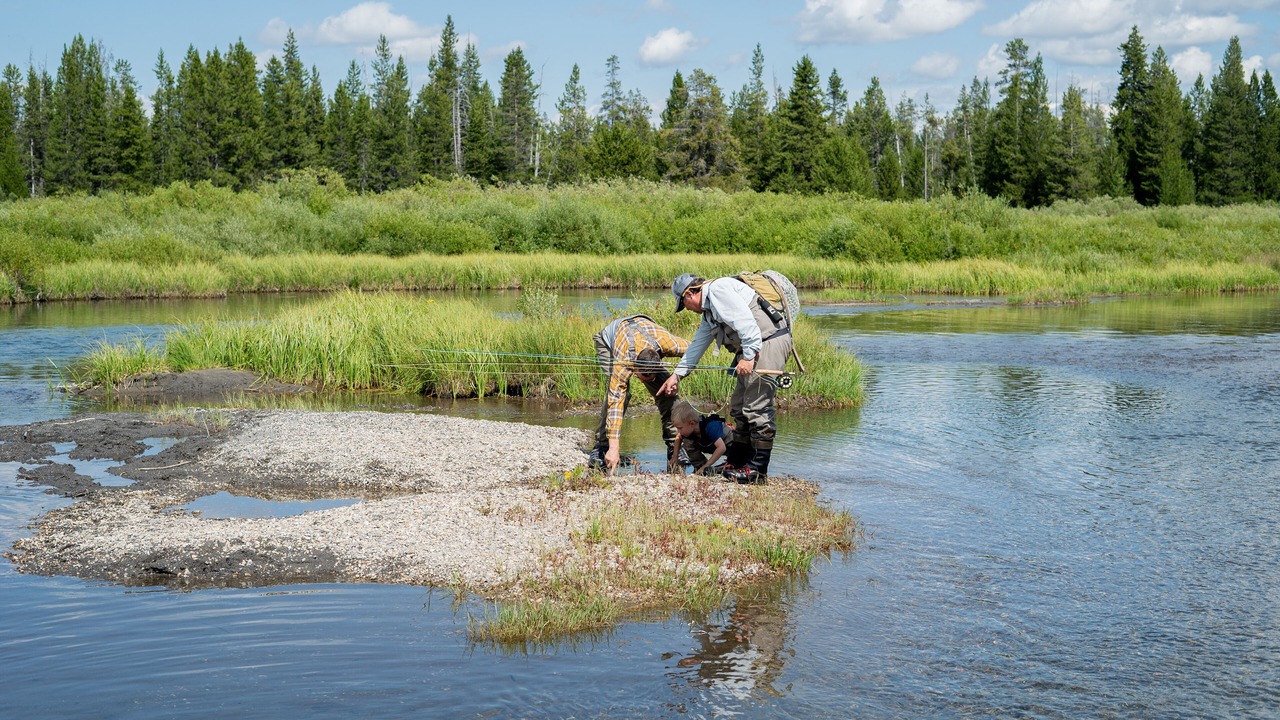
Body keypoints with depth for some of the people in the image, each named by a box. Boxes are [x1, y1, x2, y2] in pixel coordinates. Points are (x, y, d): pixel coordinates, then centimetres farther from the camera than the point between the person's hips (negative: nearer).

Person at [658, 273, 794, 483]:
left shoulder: (718, 288, -8)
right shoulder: (708, 311, 24)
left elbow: (744, 320, -20)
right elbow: (697, 345, 34)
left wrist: (748, 356, -24)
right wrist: (676, 374, 37)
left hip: (770, 341, -11)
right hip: (754, 349, 11)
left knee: (757, 407, -11)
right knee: (739, 407, 14)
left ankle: (758, 470, -9)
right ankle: (736, 462, 21)